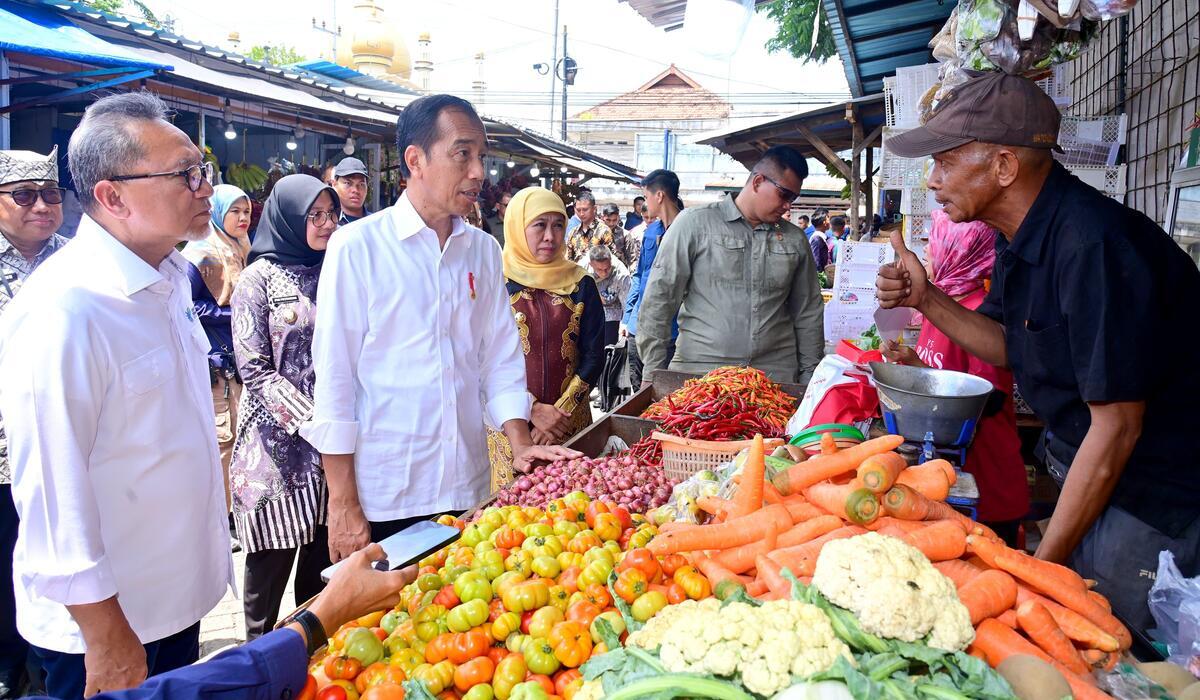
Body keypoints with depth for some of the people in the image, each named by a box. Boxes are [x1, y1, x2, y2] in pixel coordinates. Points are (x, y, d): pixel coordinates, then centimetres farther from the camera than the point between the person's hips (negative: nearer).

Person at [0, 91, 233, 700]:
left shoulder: (169, 276, 3)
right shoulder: (63, 311, -25)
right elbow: (54, 489, -24)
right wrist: (105, 641, -18)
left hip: (179, 588, 8)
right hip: (106, 619, -8)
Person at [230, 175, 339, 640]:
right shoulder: (261, 279, -3)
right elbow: (255, 369, -9)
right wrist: (313, 423, -17)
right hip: (280, 442, -4)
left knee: (326, 550, 9)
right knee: (272, 557, 3)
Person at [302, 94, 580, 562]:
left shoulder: (483, 251, 8)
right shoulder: (358, 246, -7)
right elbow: (334, 378, -8)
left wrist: (520, 444, -2)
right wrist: (342, 505, -9)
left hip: (468, 489, 5)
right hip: (382, 497, -4)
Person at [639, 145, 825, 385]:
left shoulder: (795, 239, 11)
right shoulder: (695, 223, -1)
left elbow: (808, 313, 16)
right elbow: (659, 297, -4)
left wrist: (809, 375, 11)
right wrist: (653, 369, -7)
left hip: (776, 373, 3)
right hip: (699, 368, -3)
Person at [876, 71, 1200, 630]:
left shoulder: (1093, 247, -29)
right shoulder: (1022, 237, 1)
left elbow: (1117, 426, -26)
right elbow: (1009, 346, 11)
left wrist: (1043, 562, -20)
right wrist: (925, 299, -5)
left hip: (1154, 498, -8)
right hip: (1084, 470, 8)